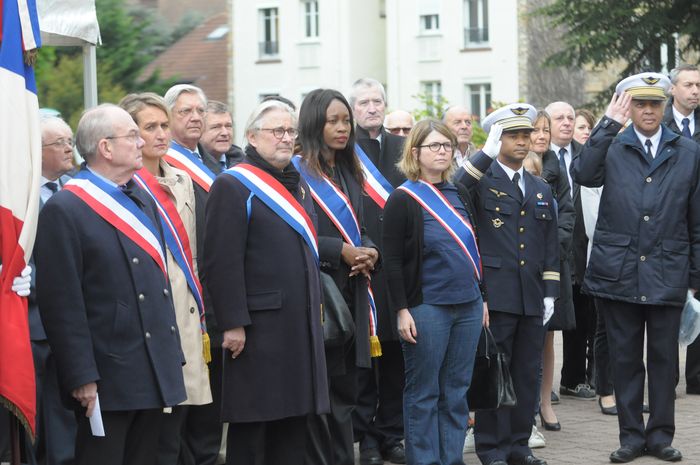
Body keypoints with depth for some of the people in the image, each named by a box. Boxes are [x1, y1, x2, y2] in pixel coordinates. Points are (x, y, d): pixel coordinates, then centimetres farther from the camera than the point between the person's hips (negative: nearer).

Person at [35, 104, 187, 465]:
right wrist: (82, 377, -18)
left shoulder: (142, 200, 15)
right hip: (107, 378, -8)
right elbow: (62, 302, -15)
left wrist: (173, 354, 17)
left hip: (155, 375, 8)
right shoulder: (64, 209, -11)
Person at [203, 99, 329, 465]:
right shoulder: (233, 186, -9)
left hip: (301, 324, 8)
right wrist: (233, 323, -20)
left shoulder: (298, 186, 17)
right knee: (252, 423, -2)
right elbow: (222, 261, -16)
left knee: (293, 423, 11)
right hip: (259, 324, -8)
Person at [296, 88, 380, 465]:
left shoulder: (350, 175, 17)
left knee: (344, 391, 9)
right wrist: (341, 251, -18)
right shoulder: (296, 172, -7)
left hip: (351, 293, 7)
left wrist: (369, 252, -2)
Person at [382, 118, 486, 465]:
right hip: (427, 308, -6)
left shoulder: (460, 195, 11)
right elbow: (392, 260, -9)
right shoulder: (403, 200, -6)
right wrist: (401, 310, -14)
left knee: (456, 390, 10)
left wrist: (482, 298, 14)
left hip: (468, 306, 6)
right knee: (423, 393, 2)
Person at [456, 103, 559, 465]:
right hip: (495, 296, -5)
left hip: (532, 299, 5)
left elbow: (550, 246, 16)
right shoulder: (482, 181, -1)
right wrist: (486, 153, -29)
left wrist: (550, 293, 9)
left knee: (527, 375, 9)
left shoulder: (541, 190, 17)